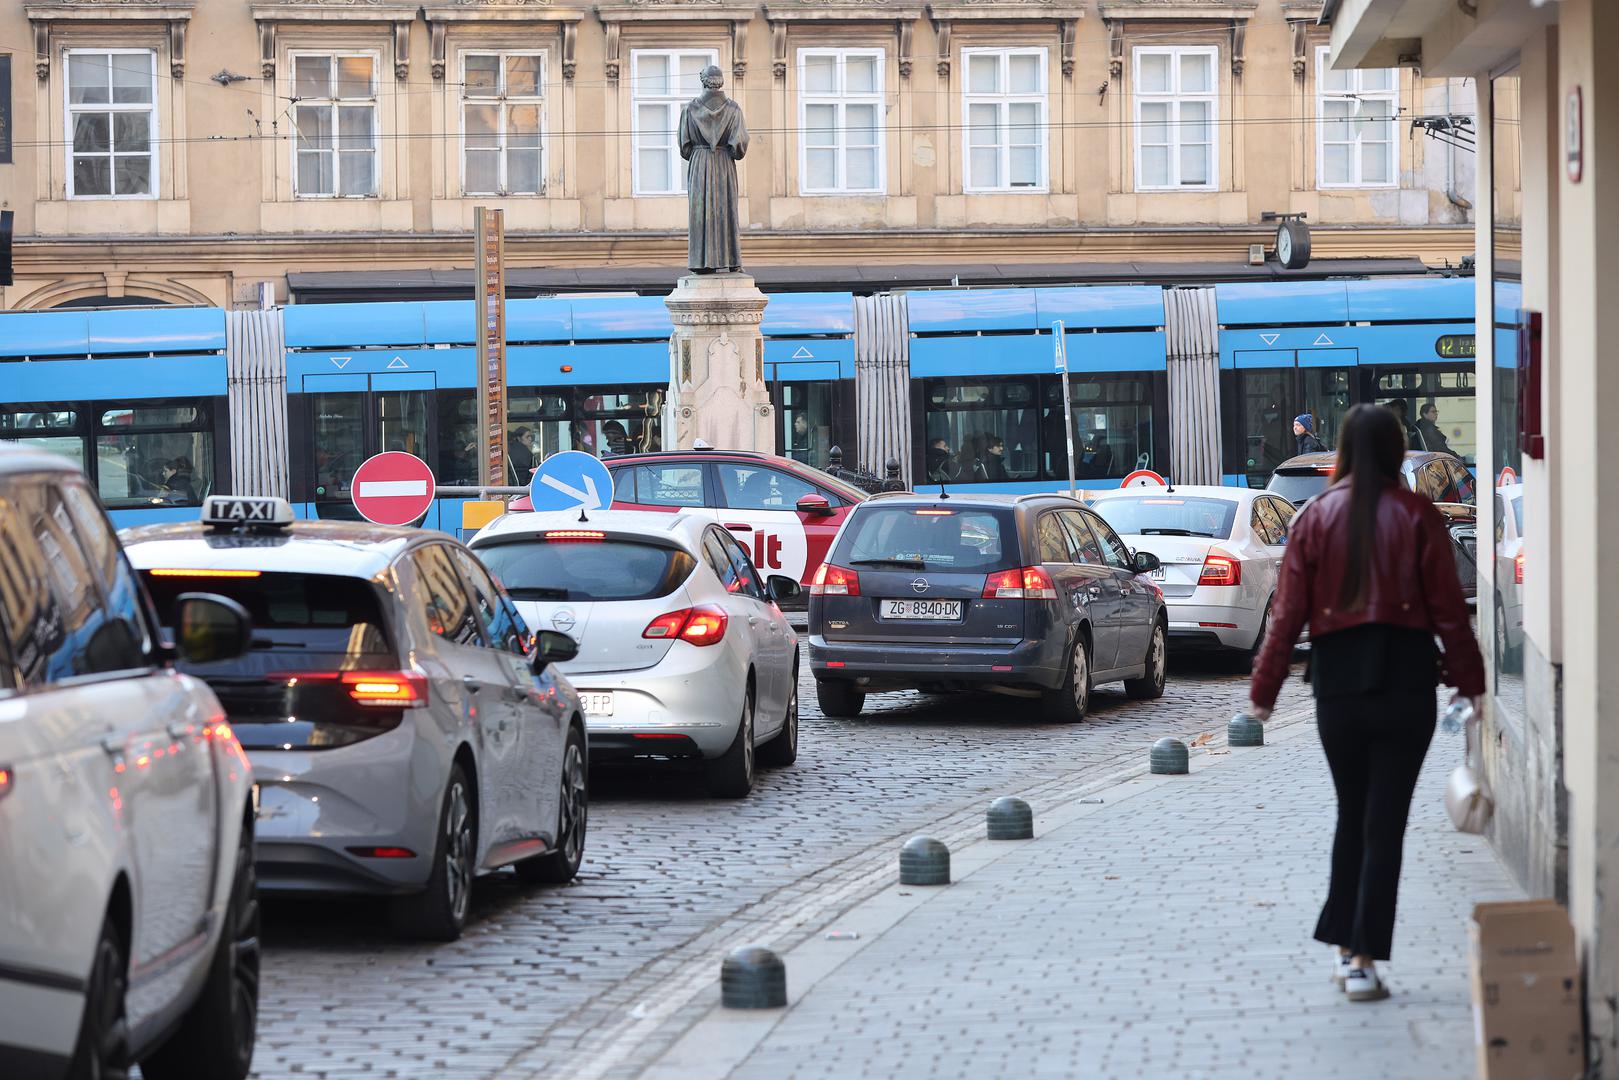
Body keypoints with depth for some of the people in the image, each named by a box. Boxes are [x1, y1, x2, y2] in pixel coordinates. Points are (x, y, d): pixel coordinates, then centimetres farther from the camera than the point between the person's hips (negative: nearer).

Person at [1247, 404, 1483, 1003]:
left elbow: (1288, 611, 1)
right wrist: (1468, 681, 6)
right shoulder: (1417, 515, -3)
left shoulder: (1316, 516, 1)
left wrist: (1263, 690, 7)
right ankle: (1364, 960, -2)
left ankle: (1344, 944, 20)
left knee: (1351, 814, 18)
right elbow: (1448, 608, -3)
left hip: (1338, 678, 2)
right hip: (1406, 679, -2)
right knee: (1385, 822, 1)